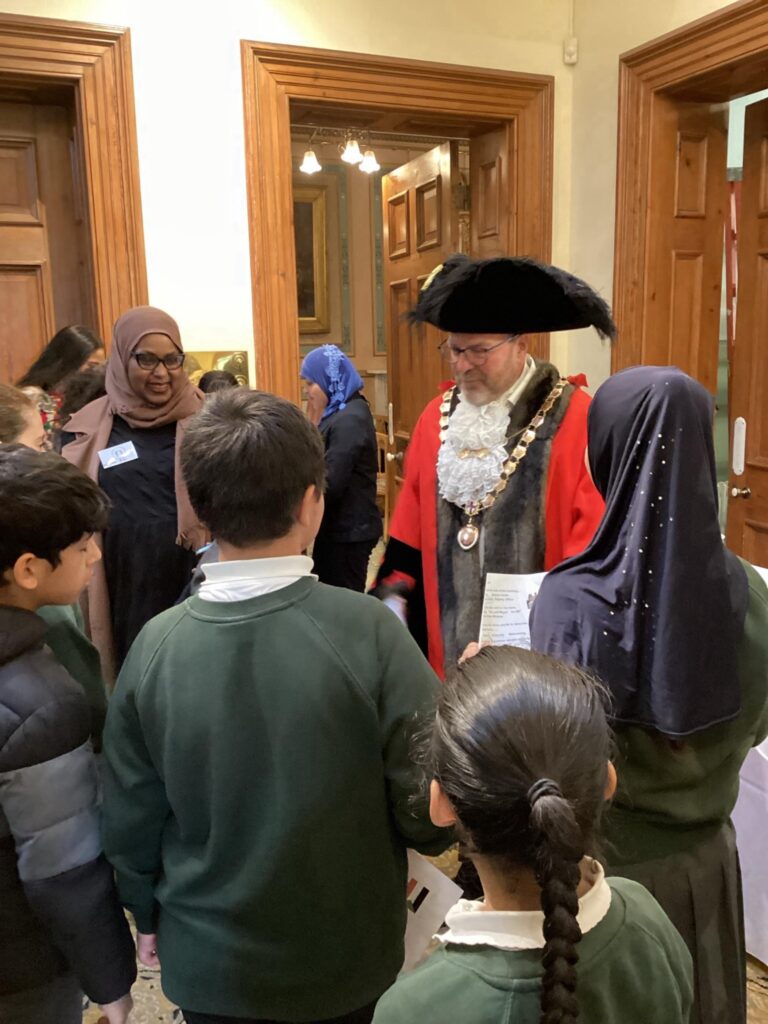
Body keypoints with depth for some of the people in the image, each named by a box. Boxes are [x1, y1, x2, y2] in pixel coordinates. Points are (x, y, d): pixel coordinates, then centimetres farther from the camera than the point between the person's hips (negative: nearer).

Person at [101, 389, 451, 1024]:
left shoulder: (156, 647, -17)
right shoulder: (367, 631, -25)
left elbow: (131, 820, -6)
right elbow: (431, 814, -19)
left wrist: (148, 918, 12)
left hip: (209, 968, 2)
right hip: (348, 960, -1)